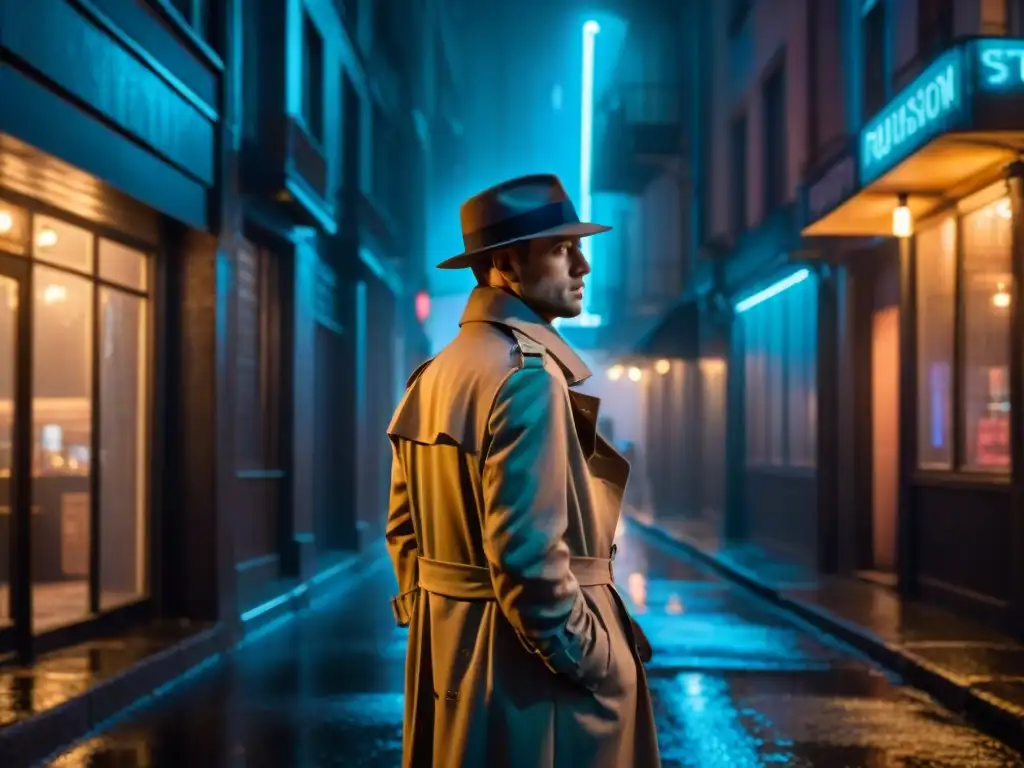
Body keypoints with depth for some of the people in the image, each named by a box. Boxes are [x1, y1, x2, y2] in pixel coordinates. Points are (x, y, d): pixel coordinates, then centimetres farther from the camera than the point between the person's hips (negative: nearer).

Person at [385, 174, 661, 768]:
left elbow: (404, 528, 14)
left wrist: (430, 618, 19)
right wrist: (591, 659, -17)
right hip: (526, 660, -9)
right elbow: (527, 551, -25)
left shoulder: (436, 373, 10)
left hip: (450, 647, 9)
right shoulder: (529, 375, -19)